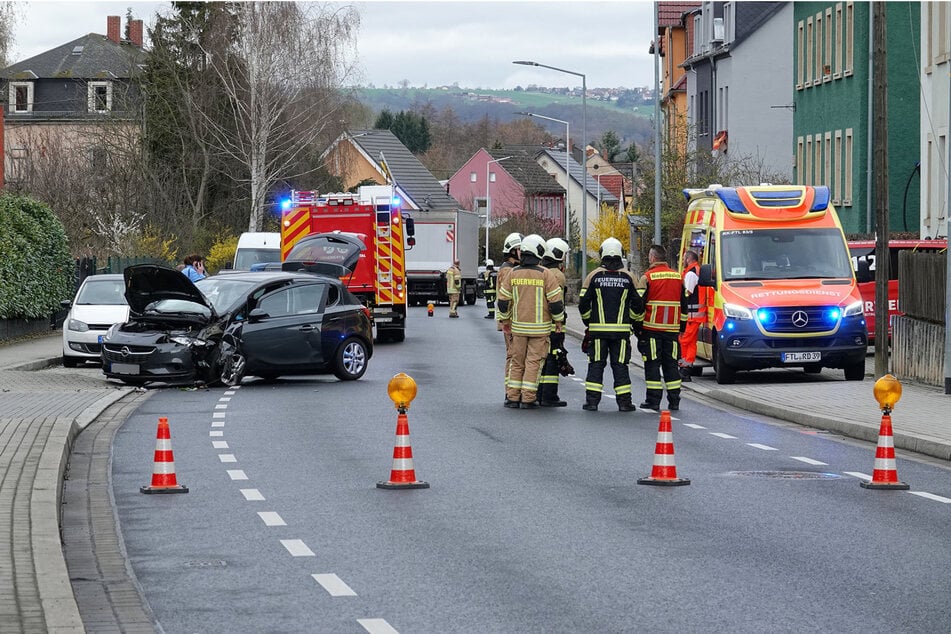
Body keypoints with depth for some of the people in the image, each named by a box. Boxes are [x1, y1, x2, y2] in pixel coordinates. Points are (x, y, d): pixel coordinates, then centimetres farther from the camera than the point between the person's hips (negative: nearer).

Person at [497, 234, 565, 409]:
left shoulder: (514, 273, 1)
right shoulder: (546, 274, -10)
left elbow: (503, 300, 6)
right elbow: (556, 301, -9)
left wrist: (505, 320, 19)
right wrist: (558, 321, 5)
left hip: (518, 326, 3)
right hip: (540, 327, -3)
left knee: (517, 362, 12)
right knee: (533, 362, 1)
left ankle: (512, 397, 12)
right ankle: (528, 399, -1)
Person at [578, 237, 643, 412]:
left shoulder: (593, 276, -2)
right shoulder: (628, 278, 1)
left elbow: (583, 304, -1)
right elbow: (638, 306, 1)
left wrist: (588, 322, 14)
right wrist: (631, 322, 17)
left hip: (598, 329, 0)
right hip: (621, 329, 0)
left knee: (596, 364, 5)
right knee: (620, 365, 5)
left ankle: (592, 400, 1)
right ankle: (624, 402, 3)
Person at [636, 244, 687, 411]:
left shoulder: (647, 277, -6)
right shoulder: (678, 277, 10)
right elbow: (684, 305, 16)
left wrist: (637, 326, 1)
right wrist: (681, 327, 23)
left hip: (652, 328, -4)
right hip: (672, 329, 4)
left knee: (652, 364, -1)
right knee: (671, 364, 9)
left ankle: (653, 400, -3)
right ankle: (674, 400, 8)